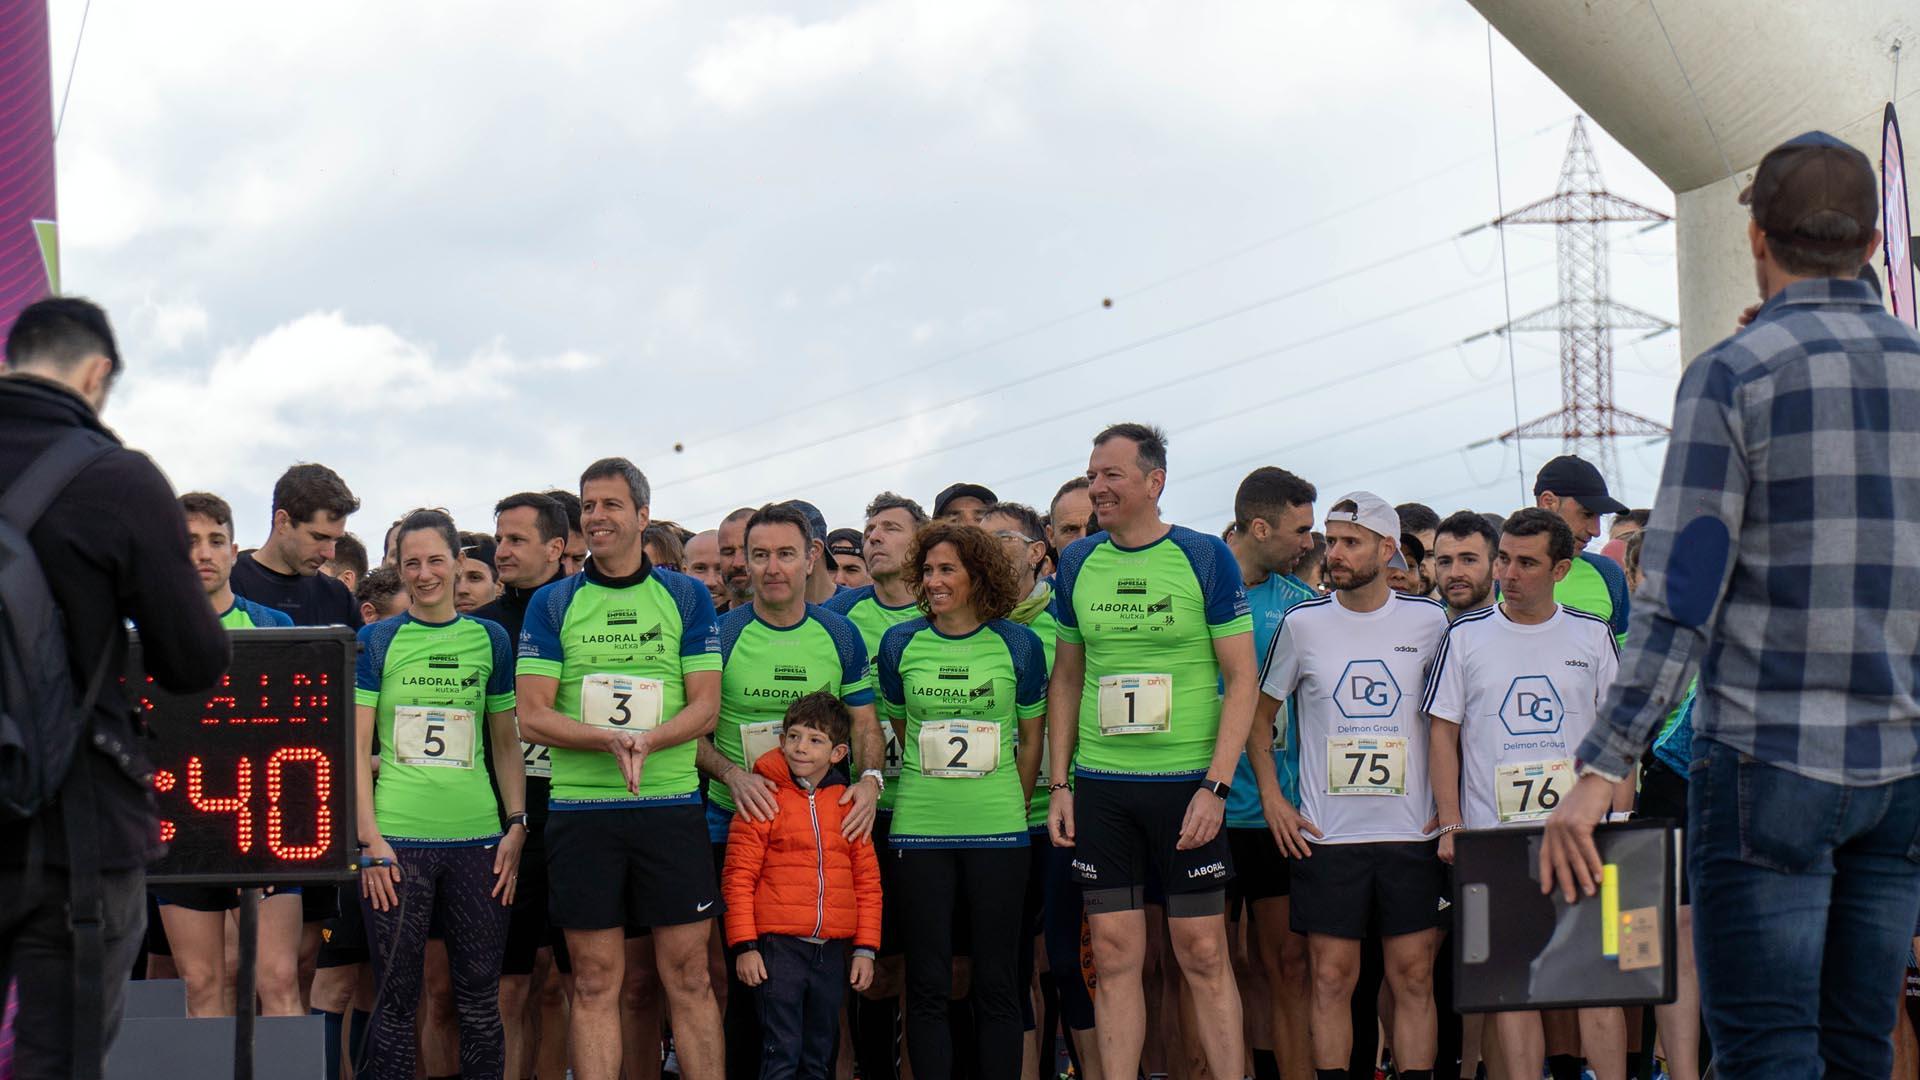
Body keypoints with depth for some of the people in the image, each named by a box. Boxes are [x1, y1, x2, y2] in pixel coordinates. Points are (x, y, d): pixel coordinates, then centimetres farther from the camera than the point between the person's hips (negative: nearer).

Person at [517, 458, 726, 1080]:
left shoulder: (687, 597, 8)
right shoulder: (553, 604, 7)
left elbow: (706, 707, 2)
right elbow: (532, 717, 0)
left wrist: (647, 740, -18)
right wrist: (611, 739, -16)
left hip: (671, 805, 0)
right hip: (580, 811, 0)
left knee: (688, 976, 0)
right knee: (595, 982, 3)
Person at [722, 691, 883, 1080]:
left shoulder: (848, 805, 10)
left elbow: (868, 882, 12)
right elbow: (738, 878, -4)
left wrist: (865, 948, 6)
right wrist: (744, 946, -9)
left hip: (832, 951, 4)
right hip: (778, 946, -4)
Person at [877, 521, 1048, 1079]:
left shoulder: (1018, 644, 2)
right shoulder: (900, 644, 5)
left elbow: (1032, 739, 10)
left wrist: (1012, 811, 9)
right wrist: (936, 790, 11)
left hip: (998, 829, -1)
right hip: (920, 827, 1)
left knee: (996, 981, 2)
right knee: (928, 983, 1)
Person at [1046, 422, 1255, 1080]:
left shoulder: (1205, 558, -3)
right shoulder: (1077, 563, 8)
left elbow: (1242, 679, -4)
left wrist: (1215, 786, -12)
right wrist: (1059, 785, 8)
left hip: (1186, 783, -3)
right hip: (1099, 785, 3)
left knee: (1203, 954, -1)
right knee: (1115, 956, 4)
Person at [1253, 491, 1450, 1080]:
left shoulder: (1429, 621, 2)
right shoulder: (1303, 623, 2)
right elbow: (1259, 713, 12)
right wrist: (1271, 800, 3)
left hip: (1412, 832, 0)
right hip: (1326, 832, 0)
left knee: (1413, 976, 1)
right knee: (1331, 977, 0)